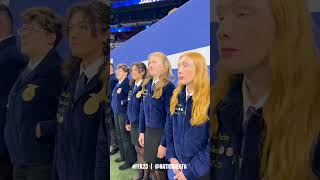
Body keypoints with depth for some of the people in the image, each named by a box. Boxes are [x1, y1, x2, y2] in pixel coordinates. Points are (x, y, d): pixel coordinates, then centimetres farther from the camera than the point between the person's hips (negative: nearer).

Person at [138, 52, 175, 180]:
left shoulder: (168, 87, -17)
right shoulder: (147, 85, 5)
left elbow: (170, 117, -17)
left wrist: (164, 143, -17)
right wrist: (142, 131, 8)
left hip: (161, 133, -6)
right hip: (148, 131, 6)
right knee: (150, 166, 17)